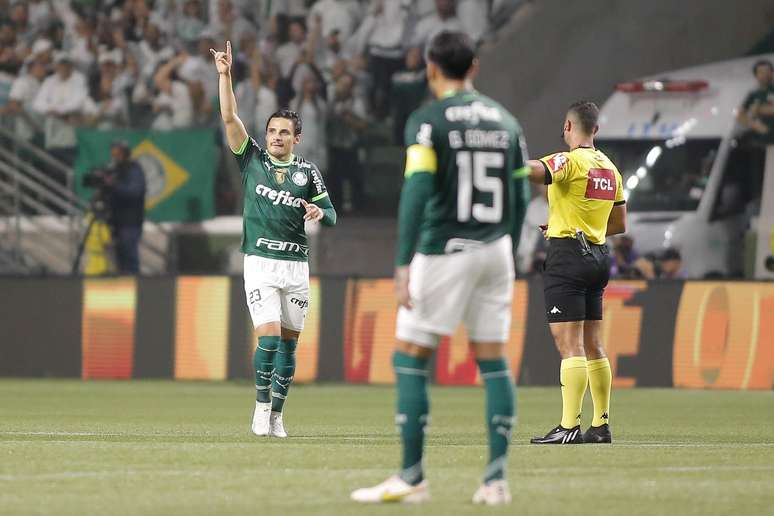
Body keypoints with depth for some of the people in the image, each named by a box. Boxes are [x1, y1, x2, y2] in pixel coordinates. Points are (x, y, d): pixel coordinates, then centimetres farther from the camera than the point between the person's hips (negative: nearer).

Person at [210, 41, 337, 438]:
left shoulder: (308, 172, 7)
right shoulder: (253, 160, 4)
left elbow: (332, 215, 10)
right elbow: (229, 118, -4)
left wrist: (319, 212, -14)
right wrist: (224, 75, -13)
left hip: (296, 264, 2)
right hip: (260, 261, -2)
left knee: (289, 342, 4)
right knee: (270, 336, -16)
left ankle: (276, 414, 15)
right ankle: (261, 403, 1)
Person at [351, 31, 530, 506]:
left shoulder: (428, 121, -6)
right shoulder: (505, 121, 11)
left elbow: (417, 191, -15)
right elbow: (521, 196, 12)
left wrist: (404, 263, -16)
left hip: (445, 251, -5)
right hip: (495, 252, 5)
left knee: (410, 358, 2)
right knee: (493, 361, 8)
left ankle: (412, 477, -1)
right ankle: (497, 478, 4)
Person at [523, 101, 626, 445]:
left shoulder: (570, 162, -11)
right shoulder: (610, 168, 14)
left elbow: (531, 171, -32)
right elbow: (619, 224, 21)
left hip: (567, 255, -8)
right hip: (598, 256, 8)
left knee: (570, 345, -10)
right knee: (592, 346, 12)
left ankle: (570, 426, -15)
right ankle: (601, 425, 14)